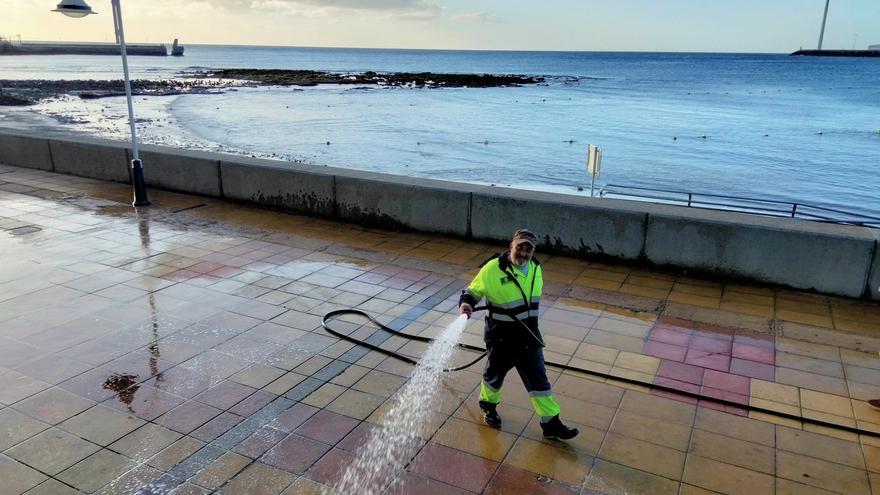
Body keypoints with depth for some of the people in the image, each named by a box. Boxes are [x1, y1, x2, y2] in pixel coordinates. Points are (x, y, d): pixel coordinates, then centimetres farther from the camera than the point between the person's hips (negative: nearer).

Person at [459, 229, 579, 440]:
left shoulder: (535, 269, 2)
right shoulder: (493, 269, -18)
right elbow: (473, 290, -7)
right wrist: (466, 303, -28)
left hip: (529, 335, 5)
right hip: (501, 336, -5)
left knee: (538, 378, 7)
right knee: (495, 373, 15)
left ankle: (551, 423, 16)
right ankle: (488, 404, 44)